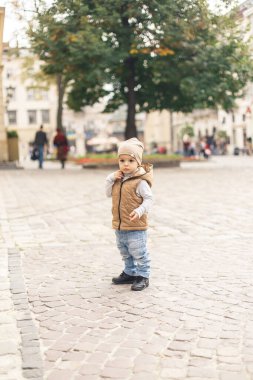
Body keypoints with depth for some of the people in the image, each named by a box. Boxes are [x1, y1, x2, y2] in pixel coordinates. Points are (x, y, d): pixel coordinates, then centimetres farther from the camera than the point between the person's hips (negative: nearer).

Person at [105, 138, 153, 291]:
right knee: (126, 253, 22)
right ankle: (130, 273, 37)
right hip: (119, 226, 8)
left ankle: (143, 276, 15)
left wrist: (140, 210, -33)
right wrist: (110, 179, -4)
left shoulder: (140, 181, -16)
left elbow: (148, 199, -17)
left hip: (136, 227, -8)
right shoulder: (118, 179, 7)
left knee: (139, 253, 2)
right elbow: (109, 193, 11)